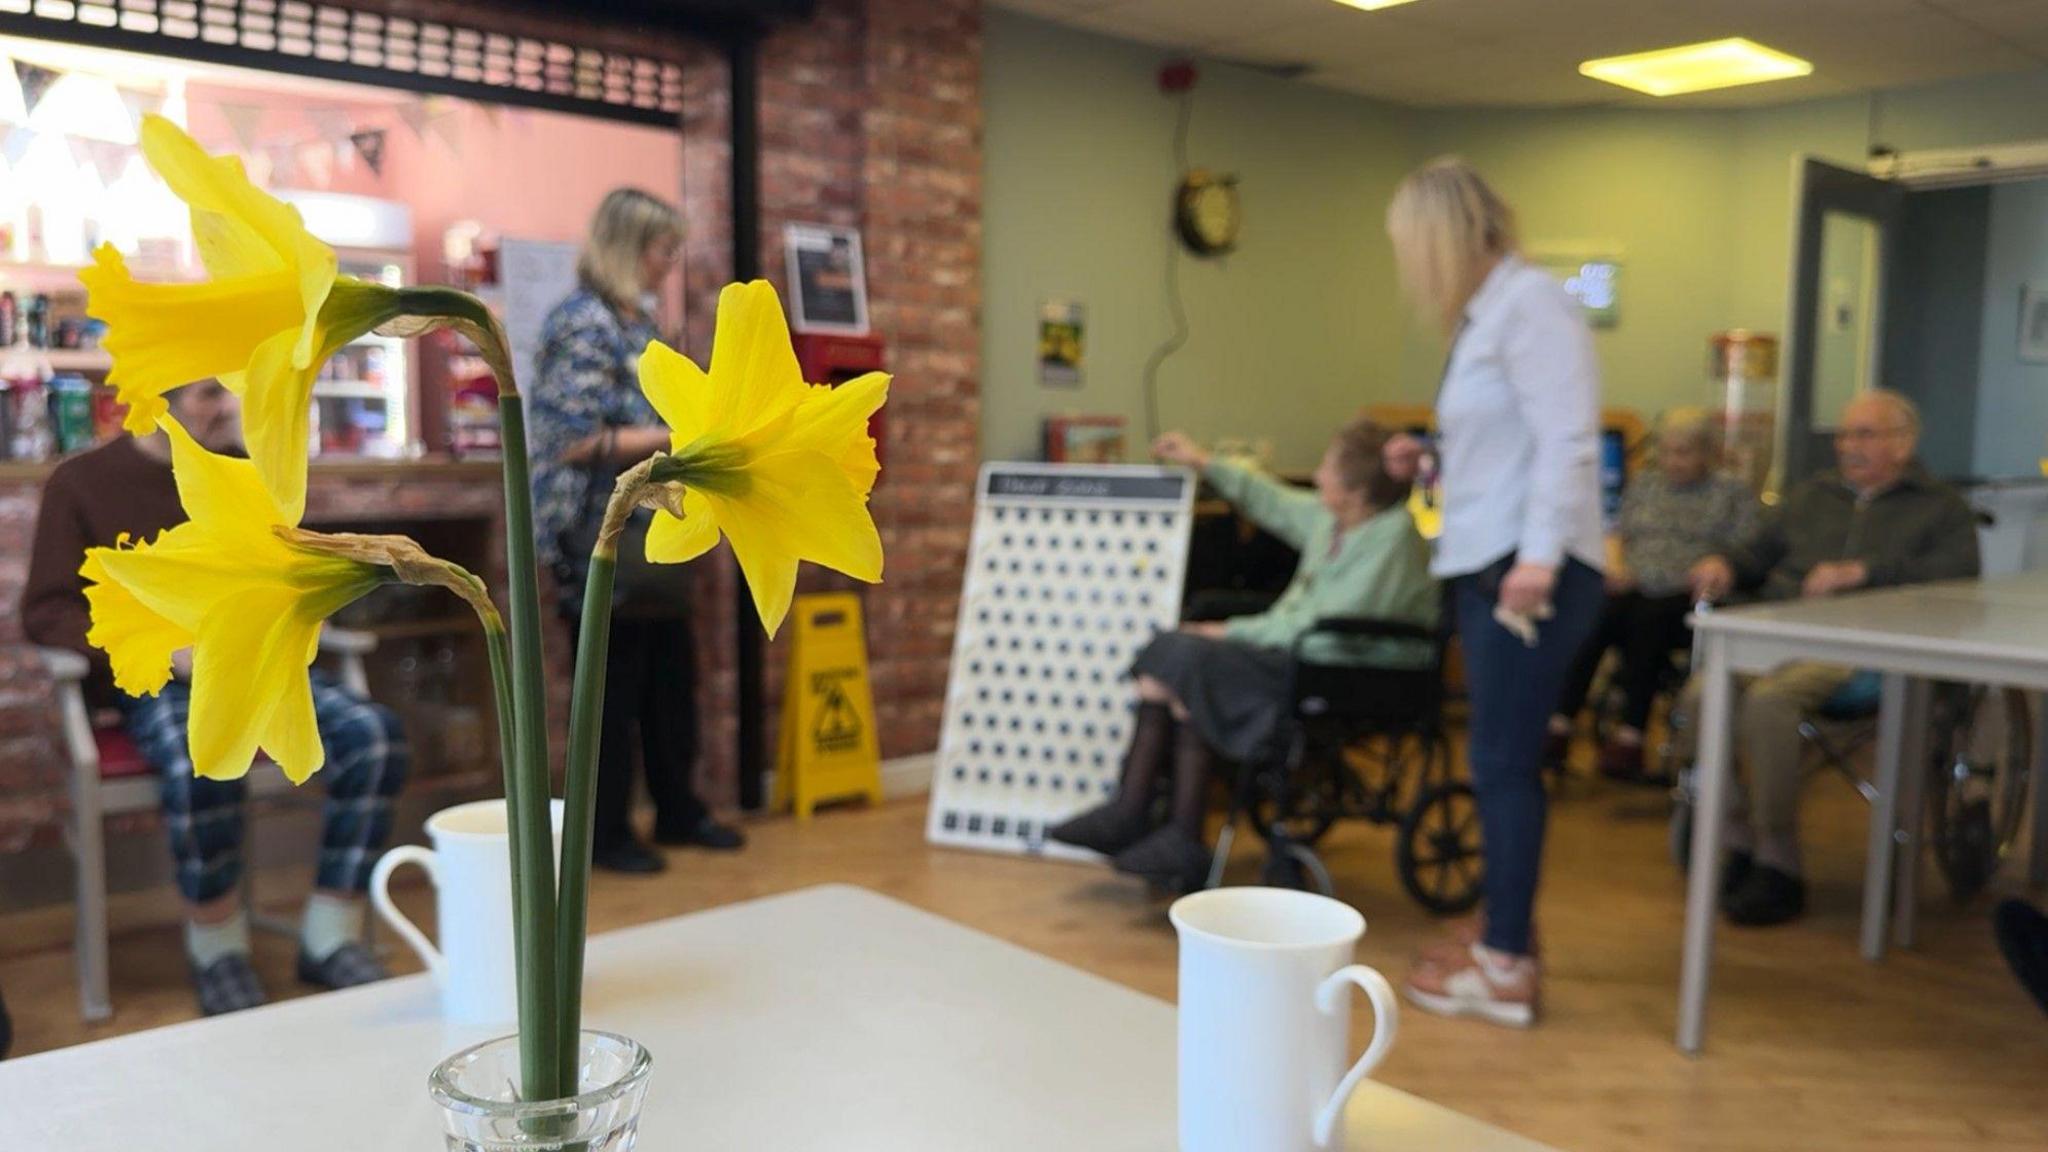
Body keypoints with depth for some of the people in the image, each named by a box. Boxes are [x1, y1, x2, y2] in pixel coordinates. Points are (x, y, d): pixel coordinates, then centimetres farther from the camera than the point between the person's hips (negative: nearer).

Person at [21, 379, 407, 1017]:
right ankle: (217, 946, -11)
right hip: (154, 681, -4)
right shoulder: (82, 481, 2)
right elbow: (46, 612, -2)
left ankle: (331, 937, -12)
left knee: (374, 734, -24)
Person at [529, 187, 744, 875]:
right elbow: (576, 441, -21)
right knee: (615, 686, 1)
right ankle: (605, 833, 15)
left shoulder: (638, 321, 14)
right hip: (606, 541, -9)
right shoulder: (583, 323, -14)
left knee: (672, 677, 14)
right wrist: (683, 434, -19)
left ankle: (678, 810, 28)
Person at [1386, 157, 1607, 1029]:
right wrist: (1427, 463, 21)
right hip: (1488, 566, 9)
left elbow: (1566, 440, -20)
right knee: (1501, 759, 15)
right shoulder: (1485, 313, 18)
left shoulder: (1530, 301, -10)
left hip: (1527, 571, -9)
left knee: (1504, 761, -6)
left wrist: (1540, 556, -25)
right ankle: (1505, 928, 26)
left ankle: (1505, 967, 2)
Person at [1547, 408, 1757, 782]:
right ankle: (1559, 727, -38)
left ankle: (1629, 737, -40)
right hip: (1634, 592, 3)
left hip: (1689, 602, -3)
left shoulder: (1734, 494, 14)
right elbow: (1619, 536, 21)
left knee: (1650, 619, -37)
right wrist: (1615, 565, -1)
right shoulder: (1642, 486, 26)